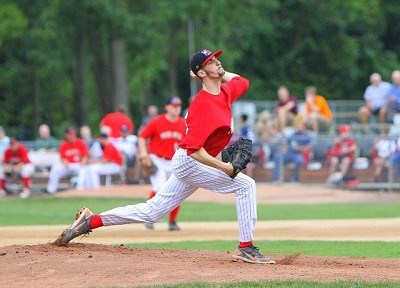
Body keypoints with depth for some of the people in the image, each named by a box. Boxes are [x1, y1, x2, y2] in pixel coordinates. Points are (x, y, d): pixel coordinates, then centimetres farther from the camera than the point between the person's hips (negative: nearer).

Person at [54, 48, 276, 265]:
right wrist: (224, 168, -31)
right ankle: (246, 248, -14)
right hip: (189, 163, -9)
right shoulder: (202, 104, -22)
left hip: (187, 163, 9)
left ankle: (91, 222, 16)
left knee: (151, 212, 13)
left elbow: (243, 82, 28)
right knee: (245, 185, -15)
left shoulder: (225, 92, 5)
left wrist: (220, 73, 13)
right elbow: (194, 149, -27)